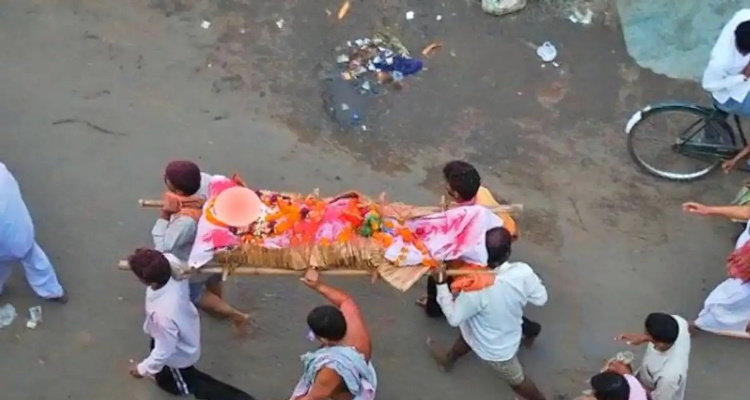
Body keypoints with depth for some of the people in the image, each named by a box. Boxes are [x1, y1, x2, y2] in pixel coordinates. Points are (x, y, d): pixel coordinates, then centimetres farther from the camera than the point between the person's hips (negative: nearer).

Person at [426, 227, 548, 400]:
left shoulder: (477, 288, -42)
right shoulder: (523, 272, -32)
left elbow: (454, 318, -26)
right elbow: (541, 299, -13)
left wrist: (441, 284, -20)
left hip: (495, 349, -6)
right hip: (507, 336, 6)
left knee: (516, 380, 23)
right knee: (465, 338, 36)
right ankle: (448, 359, 66)